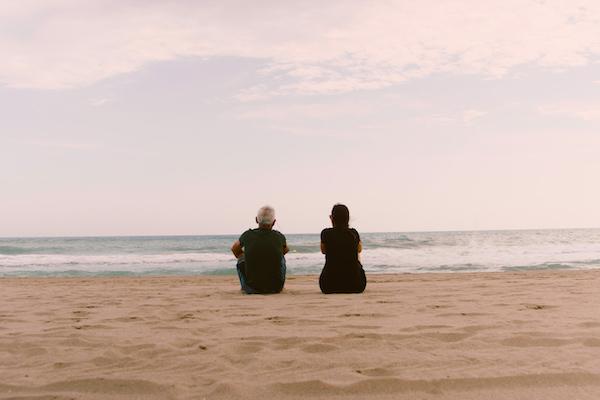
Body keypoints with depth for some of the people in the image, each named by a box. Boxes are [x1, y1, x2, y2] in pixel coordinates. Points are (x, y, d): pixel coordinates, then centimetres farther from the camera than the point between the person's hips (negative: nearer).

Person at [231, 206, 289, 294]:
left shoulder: (248, 235, -8)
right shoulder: (279, 237, -6)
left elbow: (234, 249, 15)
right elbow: (286, 250, 20)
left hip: (252, 289, 0)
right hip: (276, 288, 1)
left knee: (241, 257, 23)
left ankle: (245, 287, 30)